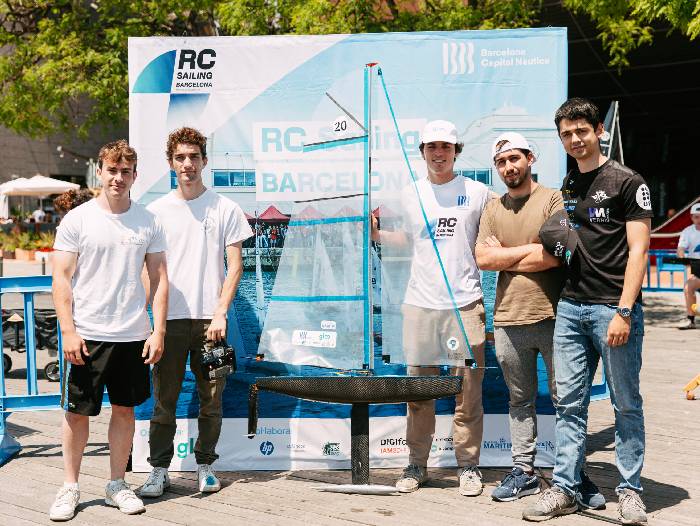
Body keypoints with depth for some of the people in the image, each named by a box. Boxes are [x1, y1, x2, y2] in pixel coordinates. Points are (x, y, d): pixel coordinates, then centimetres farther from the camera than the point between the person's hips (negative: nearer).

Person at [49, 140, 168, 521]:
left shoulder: (148, 222, 6)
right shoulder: (77, 219, -1)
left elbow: (159, 279, 7)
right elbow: (61, 279, -3)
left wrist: (158, 331, 0)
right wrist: (68, 331, -11)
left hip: (133, 335, 2)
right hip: (87, 335, -2)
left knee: (125, 409, 10)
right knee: (77, 412, 4)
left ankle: (117, 485, 23)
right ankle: (70, 487, 19)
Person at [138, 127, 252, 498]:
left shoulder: (225, 209, 4)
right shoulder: (156, 211, 8)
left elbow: (235, 265, 2)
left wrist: (220, 313, -8)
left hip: (210, 318, -1)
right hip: (169, 319, 1)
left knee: (211, 399, 6)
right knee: (164, 400, 3)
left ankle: (205, 466, 21)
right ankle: (159, 470, 14)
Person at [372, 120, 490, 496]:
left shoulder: (477, 193, 5)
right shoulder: (410, 194, 12)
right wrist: (375, 234, 9)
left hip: (465, 304, -2)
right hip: (419, 305, 2)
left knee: (467, 390, 2)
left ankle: (468, 465, 14)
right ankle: (416, 465, 18)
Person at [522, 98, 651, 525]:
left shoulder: (627, 182, -3)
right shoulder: (565, 189, 16)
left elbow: (637, 250, -9)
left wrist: (624, 312, -16)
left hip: (614, 309, -6)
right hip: (571, 308, 6)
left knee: (626, 404, 4)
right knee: (570, 403, 7)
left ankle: (630, 491, 15)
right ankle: (565, 489, 14)